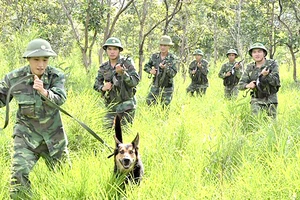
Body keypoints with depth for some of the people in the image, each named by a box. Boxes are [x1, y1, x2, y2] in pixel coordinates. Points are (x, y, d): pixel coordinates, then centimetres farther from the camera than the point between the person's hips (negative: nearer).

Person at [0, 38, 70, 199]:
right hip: (27, 133, -1)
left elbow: (60, 98, -24)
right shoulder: (14, 78, -9)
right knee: (19, 172, -19)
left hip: (53, 134, 1)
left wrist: (44, 92, -44)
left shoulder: (56, 76, -10)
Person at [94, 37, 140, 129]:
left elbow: (135, 81, -16)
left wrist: (123, 73, -30)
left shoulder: (127, 63, -7)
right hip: (111, 106, 4)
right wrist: (103, 88, -10)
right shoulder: (104, 68, 4)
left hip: (126, 105, -4)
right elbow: (96, 85, 12)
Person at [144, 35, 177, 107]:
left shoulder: (172, 58, -10)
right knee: (149, 103, 1)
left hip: (167, 88, -3)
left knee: (165, 107, 3)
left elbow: (173, 73, -16)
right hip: (155, 86, 3)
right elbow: (146, 66, 11)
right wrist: (150, 71, -9)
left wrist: (165, 68, -32)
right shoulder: (155, 56, 0)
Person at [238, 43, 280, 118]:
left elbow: (276, 82, -14)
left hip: (270, 101, -1)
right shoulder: (250, 67, 2)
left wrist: (267, 74, -32)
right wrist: (247, 85, -22)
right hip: (256, 101, 1)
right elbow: (241, 84, 1)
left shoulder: (272, 64, -5)